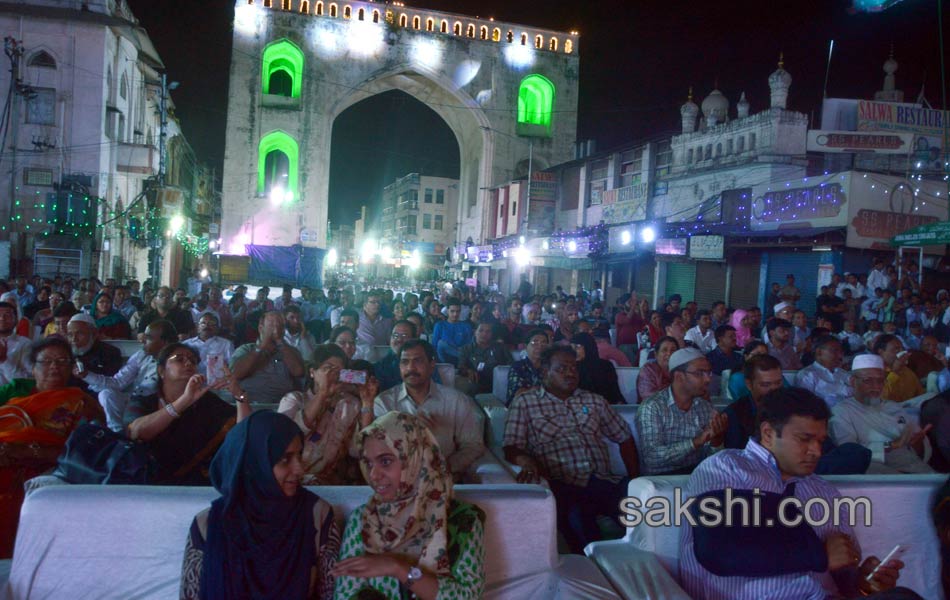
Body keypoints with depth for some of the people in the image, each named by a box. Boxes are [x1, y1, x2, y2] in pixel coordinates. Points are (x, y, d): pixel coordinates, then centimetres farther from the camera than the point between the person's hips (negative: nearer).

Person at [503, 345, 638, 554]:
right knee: (577, 516, -37)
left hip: (603, 482, 4)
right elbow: (511, 448, 3)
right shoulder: (525, 402, 11)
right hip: (562, 486, -4)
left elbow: (624, 437, 25)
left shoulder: (594, 401, 23)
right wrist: (526, 461, -20)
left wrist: (635, 478, 12)